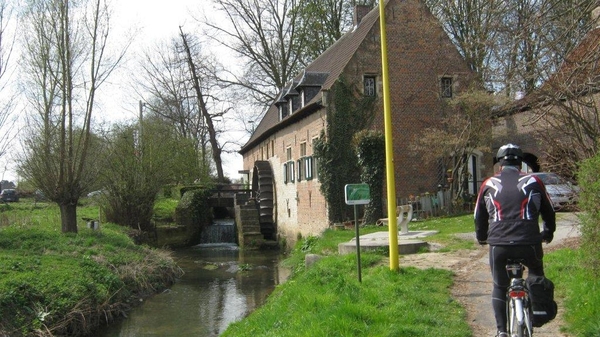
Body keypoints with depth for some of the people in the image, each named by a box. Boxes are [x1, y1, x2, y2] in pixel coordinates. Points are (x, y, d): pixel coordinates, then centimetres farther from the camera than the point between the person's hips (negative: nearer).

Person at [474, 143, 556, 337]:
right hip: (529, 243, 0)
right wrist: (548, 232, 38)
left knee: (499, 287, 16)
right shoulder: (533, 182, 7)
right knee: (536, 274, 30)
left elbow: (479, 216, 18)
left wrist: (481, 237, 35)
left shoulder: (488, 184, 9)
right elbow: (549, 211, 19)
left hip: (498, 244, 0)